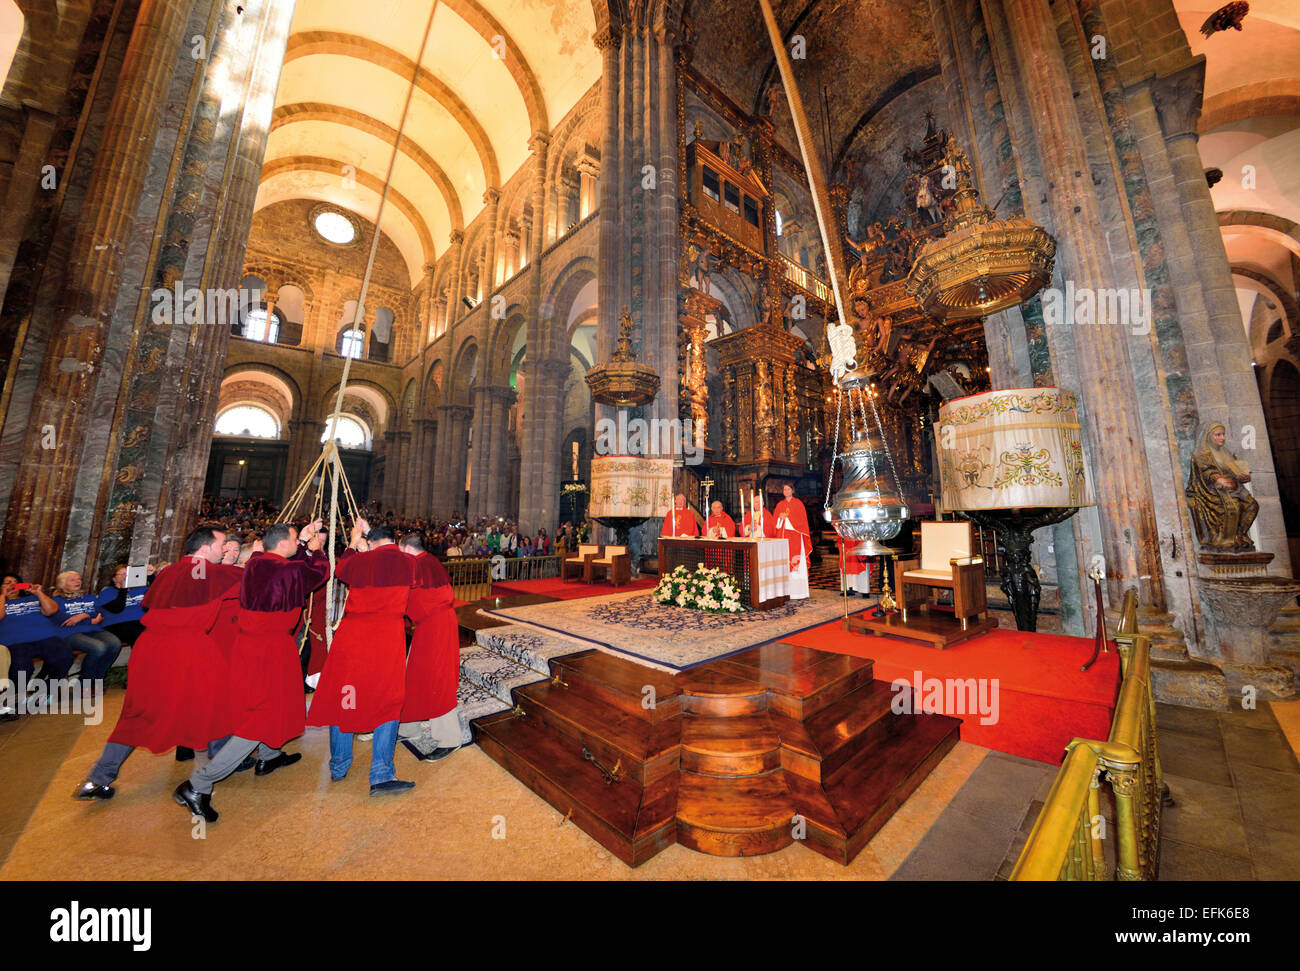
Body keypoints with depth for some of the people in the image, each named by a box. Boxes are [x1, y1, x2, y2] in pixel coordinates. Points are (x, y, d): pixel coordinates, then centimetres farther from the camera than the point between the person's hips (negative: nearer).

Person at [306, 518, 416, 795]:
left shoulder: (360, 560, -1)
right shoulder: (408, 563, -3)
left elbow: (340, 570, 22)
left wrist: (353, 543, 35)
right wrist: (370, 532, 25)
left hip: (351, 635, 2)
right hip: (388, 638, -2)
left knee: (344, 698, 18)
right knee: (388, 702, 8)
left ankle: (338, 766, 34)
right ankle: (381, 774, 7)